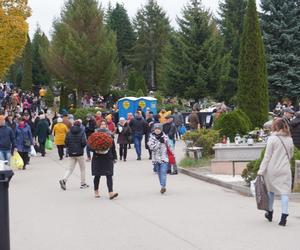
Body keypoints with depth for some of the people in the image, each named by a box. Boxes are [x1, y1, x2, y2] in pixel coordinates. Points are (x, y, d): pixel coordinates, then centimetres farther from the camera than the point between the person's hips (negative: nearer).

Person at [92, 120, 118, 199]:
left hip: (108, 158, 1)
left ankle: (111, 193, -13)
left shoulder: (109, 134, 6)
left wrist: (114, 157, 9)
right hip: (98, 158, -1)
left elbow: (113, 147, 10)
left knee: (109, 175, -7)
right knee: (97, 175, 9)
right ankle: (96, 192, 26)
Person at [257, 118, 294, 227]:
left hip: (272, 169, -2)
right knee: (284, 191, 0)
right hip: (285, 169, 2)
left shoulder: (272, 139, -8)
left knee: (271, 190, 15)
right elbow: (290, 155, 14)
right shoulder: (289, 139, 5)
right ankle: (284, 216, -11)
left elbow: (267, 156, -9)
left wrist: (261, 171, -7)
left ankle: (270, 213, 30)